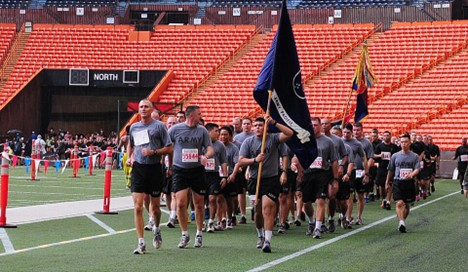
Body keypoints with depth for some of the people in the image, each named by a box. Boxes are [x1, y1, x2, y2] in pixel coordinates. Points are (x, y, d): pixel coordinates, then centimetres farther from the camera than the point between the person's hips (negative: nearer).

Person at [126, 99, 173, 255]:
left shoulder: (159, 126, -2)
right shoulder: (134, 127, 10)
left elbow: (169, 148, -3)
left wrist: (153, 152, -16)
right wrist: (129, 158, 11)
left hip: (154, 168, -2)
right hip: (138, 168, 2)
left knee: (155, 206, 9)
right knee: (138, 207, -8)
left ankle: (156, 229, 41)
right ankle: (141, 243, -6)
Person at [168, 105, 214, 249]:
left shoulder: (202, 130, 4)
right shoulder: (175, 129, -2)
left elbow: (210, 149, 4)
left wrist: (205, 156, -17)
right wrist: (169, 165, 1)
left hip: (197, 170, 2)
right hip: (179, 170, -2)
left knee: (199, 204, 6)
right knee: (181, 203, -11)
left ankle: (199, 234, 21)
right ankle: (184, 234, 5)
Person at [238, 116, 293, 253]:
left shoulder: (273, 139, 0)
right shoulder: (248, 142, 5)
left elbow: (289, 133, -15)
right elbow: (241, 161, -1)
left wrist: (274, 123, -22)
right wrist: (255, 160, -17)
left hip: (271, 180, -3)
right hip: (254, 180, 3)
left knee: (267, 208, -17)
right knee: (257, 211, 13)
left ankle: (267, 241, -18)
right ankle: (260, 236, 36)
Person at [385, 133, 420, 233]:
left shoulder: (414, 156, 5)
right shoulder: (395, 156, 7)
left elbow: (417, 169, -5)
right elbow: (390, 170, 16)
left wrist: (412, 174, -26)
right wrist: (387, 182, 19)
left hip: (409, 183, 1)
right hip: (398, 182, -1)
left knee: (407, 204, 10)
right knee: (399, 203, -16)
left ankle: (402, 222, 26)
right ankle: (401, 222, -24)